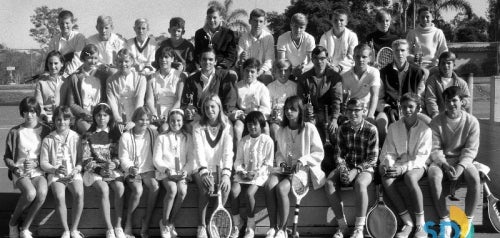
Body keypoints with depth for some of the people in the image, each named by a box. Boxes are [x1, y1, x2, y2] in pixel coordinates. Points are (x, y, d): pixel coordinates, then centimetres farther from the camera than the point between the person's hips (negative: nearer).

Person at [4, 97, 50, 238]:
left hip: (38, 170, 1)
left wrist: (35, 163, -10)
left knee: (42, 193, -33)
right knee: (30, 193, -34)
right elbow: (7, 157, 11)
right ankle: (13, 222, -5)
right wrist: (14, 167, -10)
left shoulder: (45, 130, 7)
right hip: (20, 172, -1)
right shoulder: (15, 132, 5)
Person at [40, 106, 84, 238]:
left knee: (79, 194, -30)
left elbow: (81, 159, 8)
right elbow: (43, 163, 4)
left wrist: (77, 169, -12)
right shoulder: (48, 140, 4)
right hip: (55, 175, 0)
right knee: (59, 196, -31)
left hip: (73, 174, 1)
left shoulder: (76, 138, 7)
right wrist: (56, 170, -13)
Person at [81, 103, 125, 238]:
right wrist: (100, 168, -14)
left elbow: (118, 155, 7)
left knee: (120, 187, -31)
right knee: (104, 189, -33)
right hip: (94, 170, -2)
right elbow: (86, 160, 0)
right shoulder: (89, 136, 5)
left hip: (113, 169, 2)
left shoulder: (115, 134, 11)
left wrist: (114, 163, -14)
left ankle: (118, 226, -25)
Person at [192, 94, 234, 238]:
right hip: (202, 169, -1)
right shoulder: (198, 127, -5)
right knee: (206, 187, -30)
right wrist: (204, 172, -34)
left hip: (219, 168, 1)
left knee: (226, 186, -27)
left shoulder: (226, 127, -3)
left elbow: (228, 151, -15)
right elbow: (199, 150, -18)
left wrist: (226, 173, -31)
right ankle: (201, 226, -14)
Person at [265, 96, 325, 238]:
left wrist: (302, 160, -16)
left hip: (303, 169, -5)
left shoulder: (309, 128, -3)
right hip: (285, 168, 5)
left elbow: (319, 154, -3)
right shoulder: (282, 130, 13)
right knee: (269, 185, -27)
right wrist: (281, 162, 1)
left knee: (281, 188, -32)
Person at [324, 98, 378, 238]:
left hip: (365, 168, -4)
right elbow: (337, 153, 7)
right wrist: (342, 168, -14)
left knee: (360, 183, -38)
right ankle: (342, 225, -15)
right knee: (329, 183, -26)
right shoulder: (343, 129, 6)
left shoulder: (371, 130, -6)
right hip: (346, 167, 4)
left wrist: (356, 170, -21)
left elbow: (372, 158, -8)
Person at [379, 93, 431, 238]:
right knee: (386, 180, -31)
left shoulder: (425, 130, -3)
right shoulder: (393, 128, 7)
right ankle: (407, 223, -24)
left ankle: (420, 224, -28)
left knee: (410, 177, -38)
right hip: (398, 165, 3)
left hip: (417, 166, -3)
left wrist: (403, 168, -25)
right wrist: (389, 166, -17)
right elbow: (388, 152, 6)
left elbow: (421, 157, -10)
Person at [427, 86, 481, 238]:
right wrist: (445, 165, -24)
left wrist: (460, 166, -23)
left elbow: (470, 150, -6)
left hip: (463, 160, 0)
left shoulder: (472, 122, -3)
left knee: (475, 179, -33)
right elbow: (434, 149, -6)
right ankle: (445, 222, -25)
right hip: (441, 160, 0)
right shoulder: (436, 122, -3)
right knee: (433, 176, -35)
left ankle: (468, 221, -16)